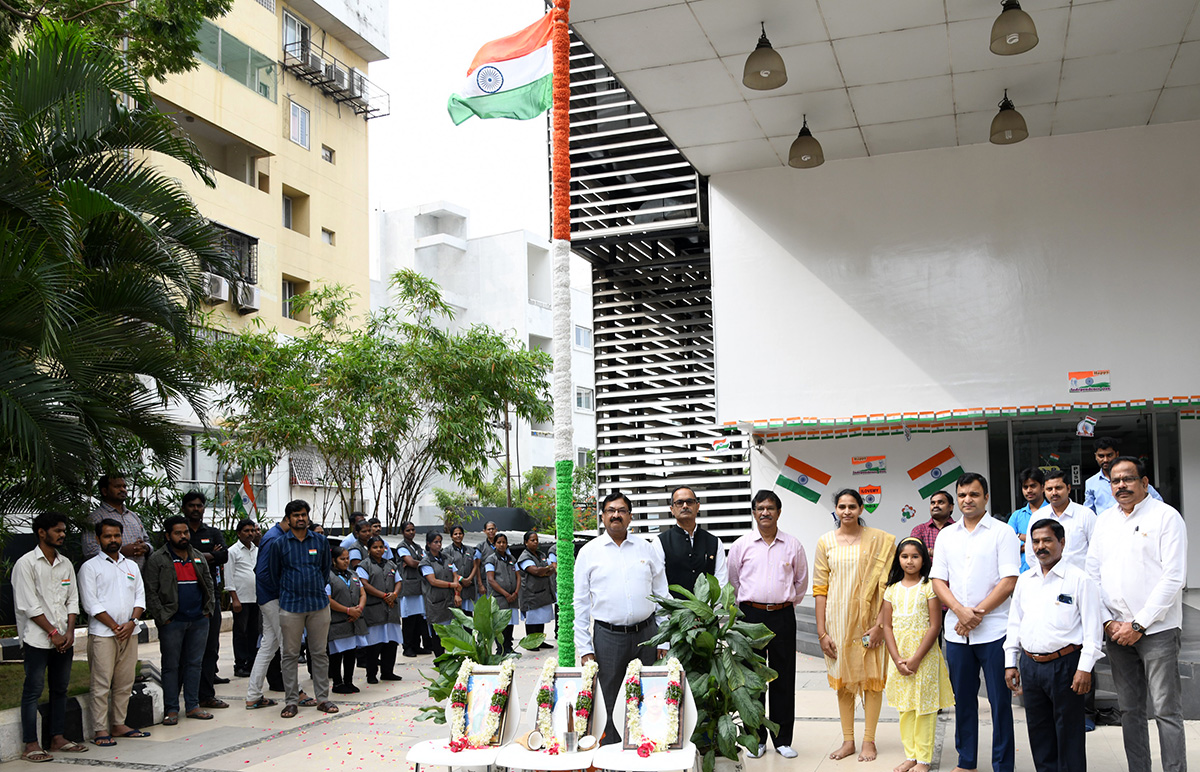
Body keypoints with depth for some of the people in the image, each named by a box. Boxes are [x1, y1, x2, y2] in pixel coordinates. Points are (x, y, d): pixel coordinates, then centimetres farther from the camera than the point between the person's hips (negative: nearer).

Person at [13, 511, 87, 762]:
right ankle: (31, 744, 2)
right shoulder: (26, 563, -6)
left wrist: (69, 631, -2)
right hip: (37, 639, -6)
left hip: (64, 639, 6)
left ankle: (57, 737, 18)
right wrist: (53, 632, -11)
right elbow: (29, 605, -11)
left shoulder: (65, 563, 12)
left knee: (60, 689, 10)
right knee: (33, 691, -2)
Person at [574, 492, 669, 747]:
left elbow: (662, 595, 10)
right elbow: (580, 603, 3)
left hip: (646, 633, 2)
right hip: (608, 636, -2)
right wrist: (584, 649, -3)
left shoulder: (646, 548, 8)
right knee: (610, 704, 4)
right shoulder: (589, 552, 3)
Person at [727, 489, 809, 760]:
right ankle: (756, 738, 14)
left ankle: (782, 739, 14)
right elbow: (732, 582, 12)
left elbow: (801, 581, 17)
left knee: (783, 679, 4)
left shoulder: (792, 545, 5)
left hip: (783, 617, 0)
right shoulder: (741, 545, 3)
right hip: (751, 615, 0)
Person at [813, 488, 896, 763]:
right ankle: (848, 741, 18)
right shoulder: (825, 542, 3)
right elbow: (820, 589, 3)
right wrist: (821, 632, -1)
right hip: (837, 619, 2)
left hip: (868, 619, -2)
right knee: (842, 680, 8)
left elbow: (887, 584, -5)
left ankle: (869, 741, 14)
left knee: (872, 677, 3)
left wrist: (880, 623, -13)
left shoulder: (879, 540, -2)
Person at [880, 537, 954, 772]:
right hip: (899, 654, 4)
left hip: (924, 655, -4)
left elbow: (935, 626, -10)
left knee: (925, 707, 0)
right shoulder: (892, 589, 6)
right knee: (904, 707, 10)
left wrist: (916, 658, -14)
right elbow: (887, 626, 4)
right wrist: (898, 659, -8)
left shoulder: (929, 587, -6)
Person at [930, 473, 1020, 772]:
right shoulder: (946, 535, 12)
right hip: (956, 632, 4)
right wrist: (961, 611, -9)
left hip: (993, 631, -4)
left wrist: (978, 613, -12)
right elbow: (938, 579, 7)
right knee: (963, 698, 11)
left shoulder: (1002, 532, -1)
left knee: (999, 700, 0)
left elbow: (1009, 580, -8)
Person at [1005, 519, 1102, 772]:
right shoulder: (1025, 580, 13)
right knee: (1039, 731, 13)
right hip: (1029, 664, 6)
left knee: (1069, 732, 2)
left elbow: (1092, 627, -8)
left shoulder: (1079, 580, -5)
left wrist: (1085, 668, -13)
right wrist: (1010, 663, 13)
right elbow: (1014, 623, 17)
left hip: (1064, 663, -6)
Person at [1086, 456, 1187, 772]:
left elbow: (1174, 577, -10)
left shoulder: (1166, 516, -4)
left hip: (1156, 629, -5)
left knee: (1167, 710, -4)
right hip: (1117, 631, 5)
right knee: (1129, 710, 9)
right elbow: (1092, 573, 11)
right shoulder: (1104, 520, 12)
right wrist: (1108, 622, -1)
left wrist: (1138, 625, -12)